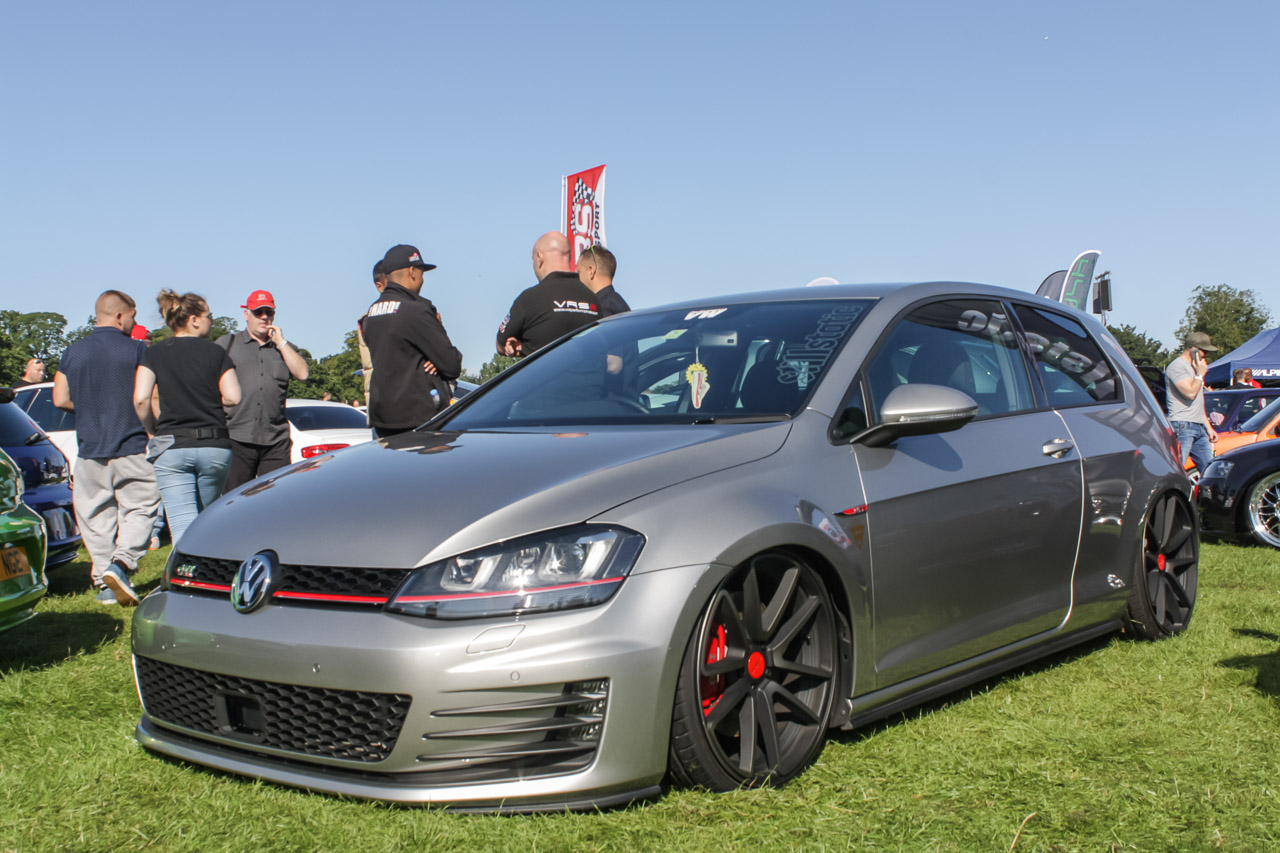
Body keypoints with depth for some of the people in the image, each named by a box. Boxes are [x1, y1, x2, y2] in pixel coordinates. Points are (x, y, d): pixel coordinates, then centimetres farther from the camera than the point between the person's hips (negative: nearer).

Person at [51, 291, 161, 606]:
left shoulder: (72, 353, 8)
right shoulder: (136, 349, -5)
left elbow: (60, 399, 10)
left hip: (90, 450, 4)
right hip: (132, 448, -4)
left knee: (96, 517, 10)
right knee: (139, 509, 4)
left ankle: (104, 582, 8)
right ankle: (121, 563, -17)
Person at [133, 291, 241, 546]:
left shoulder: (155, 353, 5)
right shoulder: (216, 352, 4)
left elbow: (140, 399, -5)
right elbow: (233, 397, -2)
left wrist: (154, 429, 11)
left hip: (172, 448, -1)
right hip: (215, 447, 1)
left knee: (183, 524, -7)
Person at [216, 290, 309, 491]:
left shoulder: (284, 348, 20)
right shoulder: (227, 343, 14)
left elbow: (302, 374, 3)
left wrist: (281, 342, 3)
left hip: (276, 443, 2)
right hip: (236, 438, -2)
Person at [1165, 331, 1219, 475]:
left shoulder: (1193, 367, 23)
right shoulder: (1177, 366, -8)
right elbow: (1190, 393, -20)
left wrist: (1208, 427, 23)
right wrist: (1200, 375, -4)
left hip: (1199, 428, 10)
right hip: (1182, 427, -10)